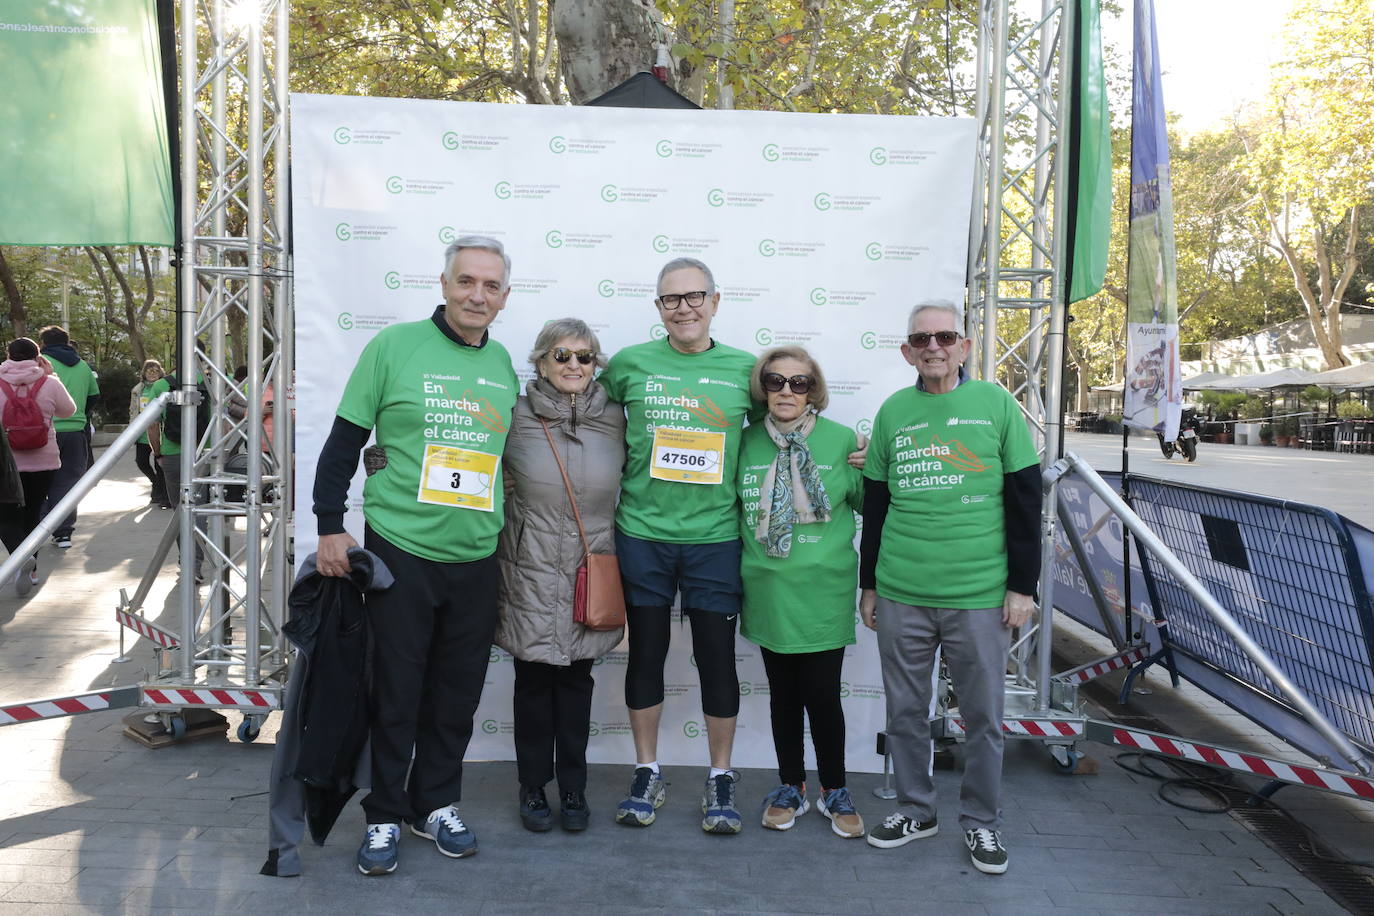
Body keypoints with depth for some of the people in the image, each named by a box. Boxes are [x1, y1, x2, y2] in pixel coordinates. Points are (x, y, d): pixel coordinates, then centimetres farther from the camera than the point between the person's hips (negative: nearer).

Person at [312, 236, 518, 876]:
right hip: (400, 552, -4)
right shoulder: (395, 346, -6)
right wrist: (330, 527, -8)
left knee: (456, 697, 13)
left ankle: (437, 805, 31)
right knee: (395, 694, 6)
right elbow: (344, 442, -3)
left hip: (476, 560, 4)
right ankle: (385, 817, 23)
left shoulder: (503, 364, 7)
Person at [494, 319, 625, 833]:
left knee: (576, 679, 10)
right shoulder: (516, 417, -5)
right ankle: (533, 787, 23)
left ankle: (573, 788, 24)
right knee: (534, 679, 7)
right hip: (530, 573, -1)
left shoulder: (613, 418, 2)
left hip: (590, 573, 2)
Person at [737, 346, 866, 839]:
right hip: (767, 590, 2)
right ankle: (791, 787, 31)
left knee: (823, 694, 3)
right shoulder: (748, 442, 3)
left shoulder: (842, 441, -4)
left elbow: (868, 500, 4)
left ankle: (835, 790, 25)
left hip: (824, 590, -2)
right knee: (783, 693, 14)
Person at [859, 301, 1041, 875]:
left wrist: (1023, 586, -3)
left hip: (980, 595, -2)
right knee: (905, 711, 11)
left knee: (984, 716, 7)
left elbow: (1025, 500, 0)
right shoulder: (893, 412, 7)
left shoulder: (996, 404, 0)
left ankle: (981, 821, 25)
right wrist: (868, 585, 12)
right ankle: (915, 810, 29)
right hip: (901, 595, 2)